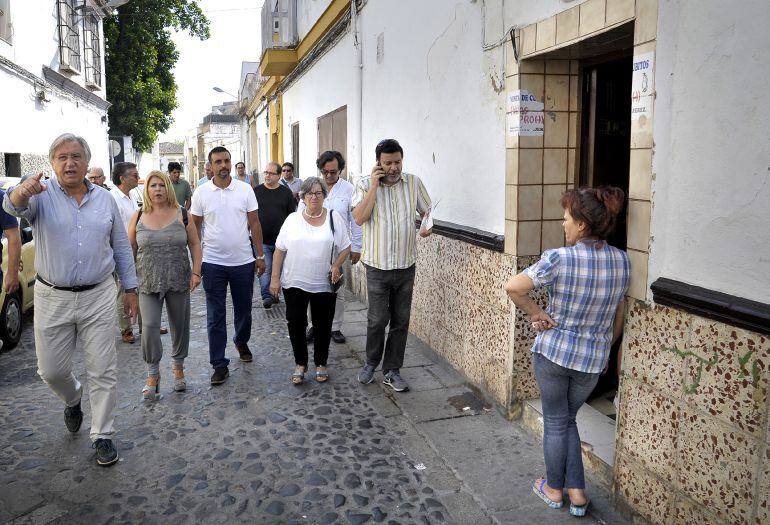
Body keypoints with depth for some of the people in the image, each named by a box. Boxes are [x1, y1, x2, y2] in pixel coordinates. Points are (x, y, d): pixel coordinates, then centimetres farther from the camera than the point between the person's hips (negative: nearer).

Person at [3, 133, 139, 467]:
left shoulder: (105, 200, 4)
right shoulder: (41, 195, -4)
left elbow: (121, 248, 9)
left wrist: (130, 289, 8)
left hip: (98, 297, 1)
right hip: (52, 299, 0)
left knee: (103, 371, 3)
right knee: (52, 370, 11)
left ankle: (102, 436, 17)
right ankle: (72, 400, 44)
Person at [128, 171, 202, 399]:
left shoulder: (182, 215, 1)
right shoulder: (138, 217, 3)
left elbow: (194, 244, 3)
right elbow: (130, 249, 9)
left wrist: (196, 272, -5)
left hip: (178, 281, 1)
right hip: (148, 283, 0)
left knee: (180, 325, 10)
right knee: (149, 326, -10)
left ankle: (178, 366, 32)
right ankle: (153, 374, 7)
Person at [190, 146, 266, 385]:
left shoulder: (245, 190, -1)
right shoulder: (201, 193, -2)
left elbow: (254, 224, 3)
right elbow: (195, 227, 5)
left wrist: (260, 255, 0)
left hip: (243, 261, 1)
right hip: (213, 263, -1)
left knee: (243, 309, 16)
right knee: (216, 316, 2)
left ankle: (241, 342, 43)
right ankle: (219, 364, 10)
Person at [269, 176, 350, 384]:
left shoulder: (334, 218, 1)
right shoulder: (292, 219, 2)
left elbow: (345, 247, 5)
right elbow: (280, 250, 4)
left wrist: (336, 265, -12)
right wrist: (275, 277, -1)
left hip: (324, 284, 0)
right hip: (294, 283, 0)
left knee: (323, 325, 8)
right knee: (296, 324, 2)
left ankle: (321, 364, 25)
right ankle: (300, 364, 20)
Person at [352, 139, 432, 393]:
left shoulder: (414, 182, 2)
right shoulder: (365, 184, -5)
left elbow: (427, 211, 13)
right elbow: (359, 218, -18)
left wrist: (428, 226, -8)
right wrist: (374, 186, -18)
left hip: (406, 266, 3)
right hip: (378, 266, -3)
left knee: (401, 321, 9)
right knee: (377, 320, 2)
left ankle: (392, 371, 22)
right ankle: (371, 362, 28)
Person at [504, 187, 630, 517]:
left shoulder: (559, 259, -21)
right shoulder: (622, 261, -5)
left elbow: (512, 288, -22)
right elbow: (618, 318, 6)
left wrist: (534, 313, -7)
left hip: (553, 352, -4)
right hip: (594, 359, 4)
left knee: (555, 423, 14)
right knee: (568, 420, 22)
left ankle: (554, 489, 30)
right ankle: (577, 492, 22)